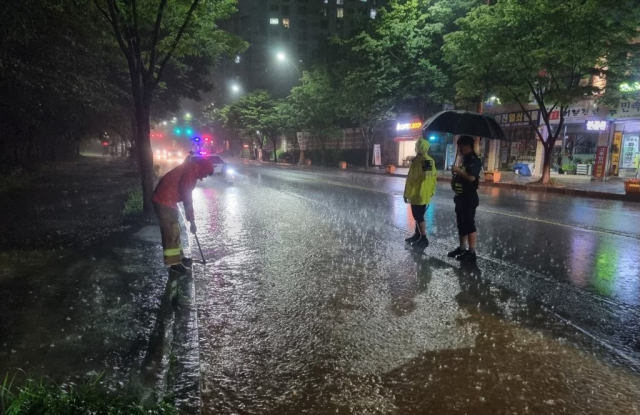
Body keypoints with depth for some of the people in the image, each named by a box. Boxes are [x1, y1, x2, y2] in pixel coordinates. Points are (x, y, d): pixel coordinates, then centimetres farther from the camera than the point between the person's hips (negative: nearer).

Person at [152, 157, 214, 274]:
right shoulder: (193, 169, -16)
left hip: (167, 200, 11)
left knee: (174, 230, 18)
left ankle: (178, 257, 30)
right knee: (171, 232, -3)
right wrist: (192, 220, -16)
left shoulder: (190, 170, 16)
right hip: (164, 201, -11)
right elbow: (186, 195, -22)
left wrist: (190, 218, 26)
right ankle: (174, 263, 5)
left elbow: (186, 193, 23)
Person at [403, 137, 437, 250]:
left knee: (418, 216, -1)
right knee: (419, 215, 18)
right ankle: (417, 235, 29)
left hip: (417, 195, -7)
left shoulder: (417, 161, -17)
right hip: (426, 195, 7)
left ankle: (423, 239, 0)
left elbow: (411, 179, -17)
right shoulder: (431, 161, 4)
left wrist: (406, 194, -9)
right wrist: (431, 191, 20)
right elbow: (434, 177, 9)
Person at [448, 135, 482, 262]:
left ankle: (472, 252, -1)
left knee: (469, 224, -6)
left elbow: (471, 177, -27)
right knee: (461, 224, 14)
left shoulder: (474, 160, -14)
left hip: (469, 198, -10)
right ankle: (462, 248, 24)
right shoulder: (465, 160, 16)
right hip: (461, 197, 10)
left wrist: (458, 171, -18)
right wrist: (455, 180, 8)